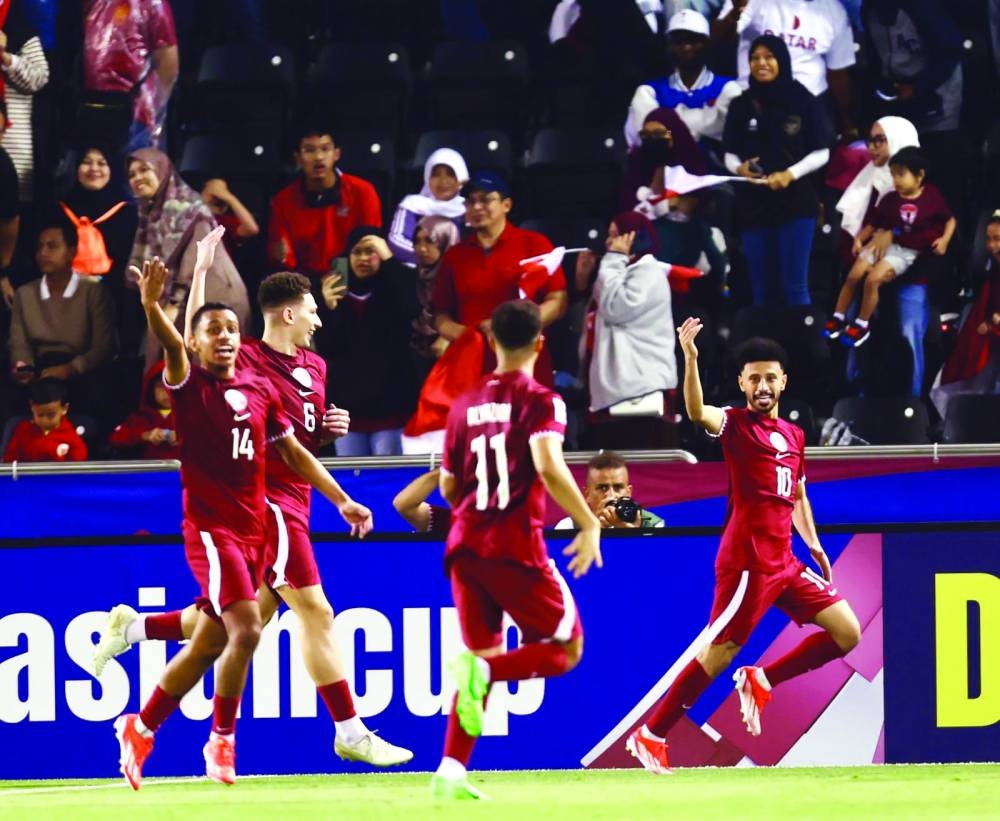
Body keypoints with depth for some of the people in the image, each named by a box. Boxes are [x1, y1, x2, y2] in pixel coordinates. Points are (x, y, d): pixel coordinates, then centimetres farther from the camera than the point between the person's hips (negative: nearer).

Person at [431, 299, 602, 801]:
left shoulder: (465, 405, 13)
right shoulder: (540, 401, -4)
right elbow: (547, 465, -20)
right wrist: (589, 524, -15)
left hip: (465, 547, 6)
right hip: (516, 547, -6)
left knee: (483, 656, 15)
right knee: (566, 649, 7)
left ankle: (451, 771, -1)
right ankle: (483, 669, -22)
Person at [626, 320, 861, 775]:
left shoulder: (794, 435, 16)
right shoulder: (734, 423, -4)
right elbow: (698, 413, -26)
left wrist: (814, 544, 13)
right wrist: (690, 359, -41)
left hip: (784, 562, 7)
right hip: (746, 561, -7)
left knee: (847, 633, 2)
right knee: (719, 652, -8)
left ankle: (760, 681, 11)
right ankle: (650, 737, 1)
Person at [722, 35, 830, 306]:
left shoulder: (802, 100, -1)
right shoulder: (741, 105, 5)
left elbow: (821, 153, 0)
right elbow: (730, 155, 9)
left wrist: (791, 174, -15)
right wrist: (739, 169, -14)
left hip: (795, 201, -3)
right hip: (753, 203, 3)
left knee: (795, 287, -4)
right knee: (762, 288, 7)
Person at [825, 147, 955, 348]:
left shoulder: (932, 197, -5)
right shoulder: (890, 199, 2)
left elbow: (950, 220, 6)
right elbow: (874, 224, 9)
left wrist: (944, 240, -9)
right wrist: (859, 239, -5)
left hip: (908, 252, -4)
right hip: (884, 244, 4)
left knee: (873, 279, -22)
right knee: (854, 275, -10)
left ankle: (862, 325, -4)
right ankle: (838, 319, 7)